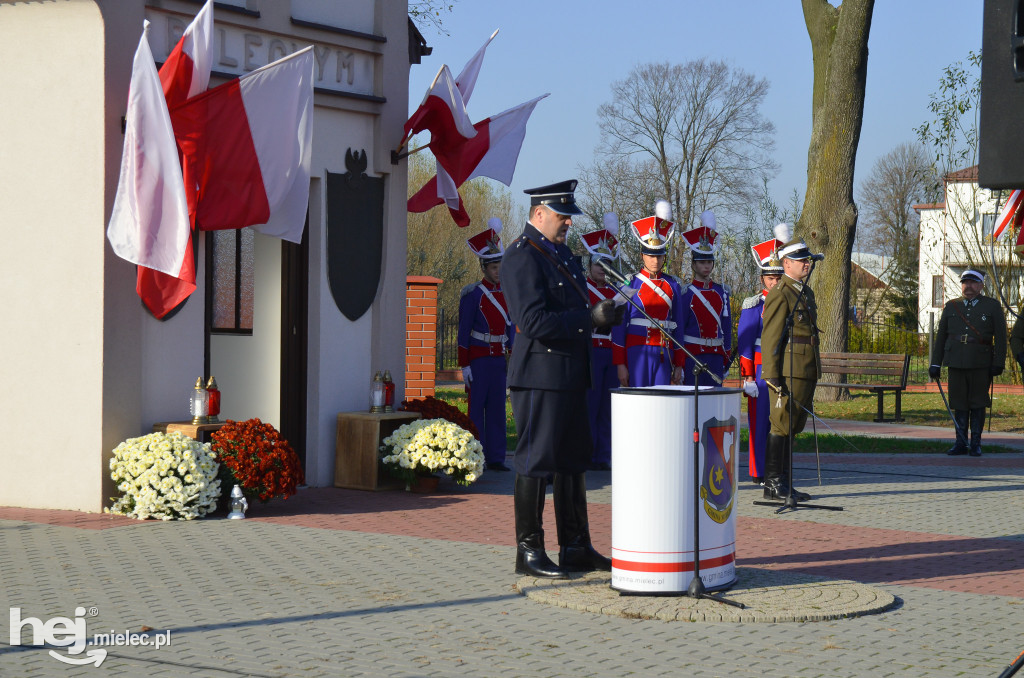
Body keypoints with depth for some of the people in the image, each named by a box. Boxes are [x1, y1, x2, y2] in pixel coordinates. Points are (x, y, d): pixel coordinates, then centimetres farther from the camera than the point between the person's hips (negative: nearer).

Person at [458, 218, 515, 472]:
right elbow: (464, 332, -7)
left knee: (497, 408, 7)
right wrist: (464, 365, -10)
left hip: (499, 358, 6)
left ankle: (495, 458, 12)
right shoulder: (473, 294, -7)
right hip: (478, 358, -6)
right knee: (477, 406, -2)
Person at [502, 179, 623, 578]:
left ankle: (576, 549, 20)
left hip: (570, 376, 10)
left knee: (573, 461, 13)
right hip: (541, 375, -10)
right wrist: (590, 317, -21)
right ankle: (529, 552, 4)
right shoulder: (522, 256, -14)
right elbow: (535, 321, -23)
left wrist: (601, 314, 6)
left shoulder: (560, 252, 17)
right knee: (536, 462, -3)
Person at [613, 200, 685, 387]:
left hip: (664, 353, 3)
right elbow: (619, 326, 0)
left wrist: (678, 365, 11)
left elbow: (678, 327, 14)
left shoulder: (672, 285, 11)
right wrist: (620, 364, -5)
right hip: (637, 353, -3)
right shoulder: (630, 284, 1)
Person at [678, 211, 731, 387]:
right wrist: (679, 364, -8)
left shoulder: (722, 292, 11)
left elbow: (726, 327, 14)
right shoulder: (686, 294, -3)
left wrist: (726, 360, 10)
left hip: (715, 358, 4)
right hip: (692, 356, -4)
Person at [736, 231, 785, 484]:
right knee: (760, 422, -2)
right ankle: (759, 473, 4)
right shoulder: (753, 305, -3)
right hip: (761, 370, -5)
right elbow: (744, 343, -5)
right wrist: (748, 377, -11)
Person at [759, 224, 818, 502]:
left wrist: (814, 374, 22)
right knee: (781, 425, -6)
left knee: (792, 427, 11)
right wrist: (772, 376, -20)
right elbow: (770, 338, -15)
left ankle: (784, 482, 16)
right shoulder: (780, 294, -11)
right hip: (788, 371, -9)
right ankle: (773, 484, -2)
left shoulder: (806, 292, 18)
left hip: (806, 371, 9)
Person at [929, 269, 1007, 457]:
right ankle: (960, 443, 8)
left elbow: (1000, 336, 2)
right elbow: (941, 336, 14)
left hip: (981, 364, -2)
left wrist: (998, 363, -6)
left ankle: (976, 444, 7)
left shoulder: (992, 306, 5)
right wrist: (935, 364, 8)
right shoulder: (951, 307, 12)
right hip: (956, 364, 2)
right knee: (959, 404, 2)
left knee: (978, 404, 0)